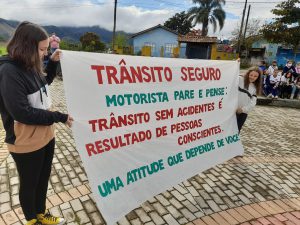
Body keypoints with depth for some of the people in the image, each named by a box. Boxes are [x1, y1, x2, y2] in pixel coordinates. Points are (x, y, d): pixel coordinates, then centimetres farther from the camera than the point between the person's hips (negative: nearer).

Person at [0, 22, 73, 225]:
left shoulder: (30, 66, 2)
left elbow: (44, 83, 21)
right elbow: (22, 113, -26)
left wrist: (53, 62, 6)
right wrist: (60, 117, -20)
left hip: (46, 137, 8)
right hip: (26, 144, -7)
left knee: (43, 180, 23)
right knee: (29, 185, 17)